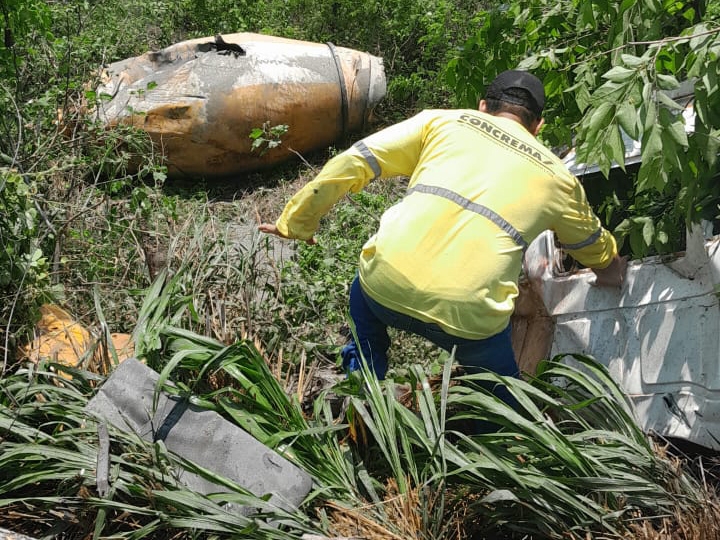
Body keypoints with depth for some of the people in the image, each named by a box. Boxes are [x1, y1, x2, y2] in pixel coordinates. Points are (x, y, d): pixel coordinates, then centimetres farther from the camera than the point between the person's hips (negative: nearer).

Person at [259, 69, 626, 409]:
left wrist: (295, 221, 22)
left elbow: (351, 164, 12)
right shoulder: (559, 178, 22)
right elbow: (595, 247, 40)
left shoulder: (443, 122, 18)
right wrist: (611, 271, 63)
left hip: (388, 283, 1)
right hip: (469, 315, 0)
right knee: (501, 397, 31)